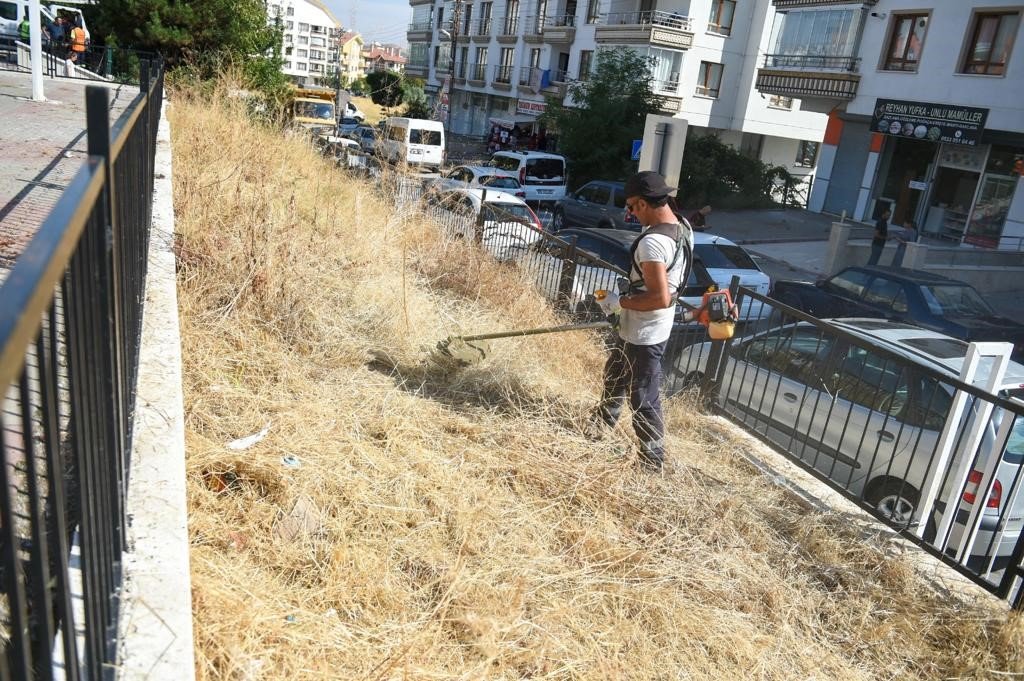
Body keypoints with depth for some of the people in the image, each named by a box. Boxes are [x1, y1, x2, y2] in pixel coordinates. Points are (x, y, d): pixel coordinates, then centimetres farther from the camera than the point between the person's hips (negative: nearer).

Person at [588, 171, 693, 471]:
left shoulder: (652, 242, -29)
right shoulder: (682, 229, 2)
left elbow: (660, 298, -33)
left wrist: (619, 303, -20)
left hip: (644, 334, -10)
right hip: (640, 328, 10)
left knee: (644, 400, 3)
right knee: (615, 375, 28)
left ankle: (653, 462, 17)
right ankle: (598, 426, 50)